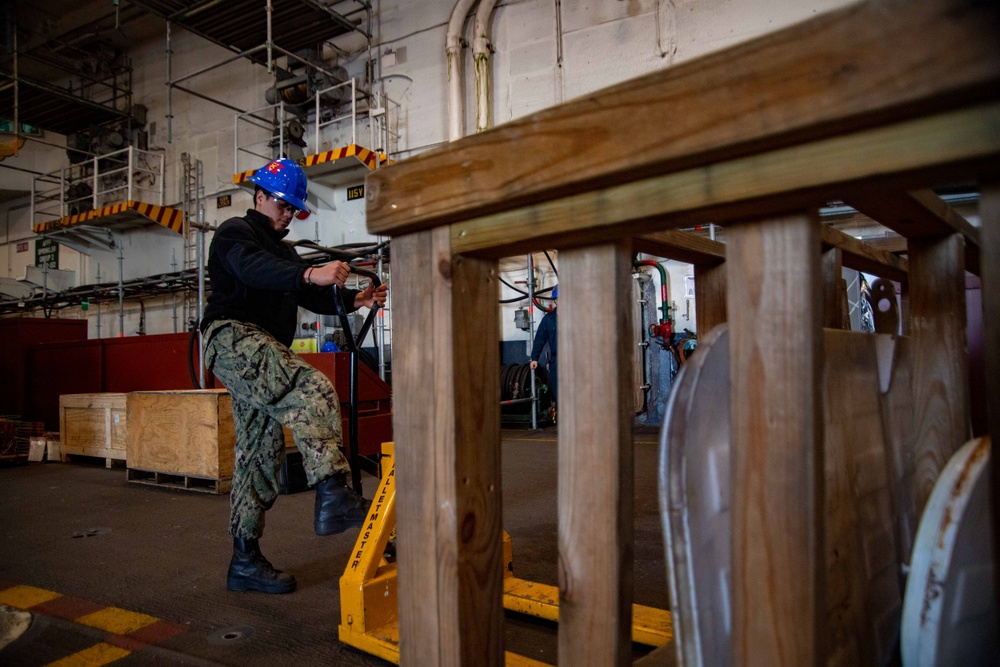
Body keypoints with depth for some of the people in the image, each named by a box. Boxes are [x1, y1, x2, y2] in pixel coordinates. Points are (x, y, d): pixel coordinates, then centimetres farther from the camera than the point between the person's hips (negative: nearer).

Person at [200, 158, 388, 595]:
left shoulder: (282, 249, 28)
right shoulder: (235, 232, 1)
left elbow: (310, 297, 17)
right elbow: (251, 268, -23)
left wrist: (355, 299, -2)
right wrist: (310, 274, -41)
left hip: (262, 349, 9)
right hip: (234, 336, -9)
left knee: (261, 451, 7)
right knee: (314, 390, -31)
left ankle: (244, 562, 13)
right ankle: (333, 497, -42)